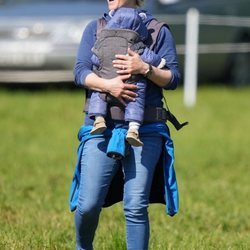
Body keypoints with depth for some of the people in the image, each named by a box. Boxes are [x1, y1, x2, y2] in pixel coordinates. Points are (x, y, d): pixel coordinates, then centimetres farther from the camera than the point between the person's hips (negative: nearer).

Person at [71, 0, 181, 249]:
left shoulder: (157, 31, 10)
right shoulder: (95, 28, 14)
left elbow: (173, 78, 5)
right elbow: (80, 72, 3)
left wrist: (145, 69, -15)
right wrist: (107, 84, -17)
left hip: (145, 132, -1)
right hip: (102, 128, 1)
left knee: (136, 207, -5)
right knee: (88, 205, -5)